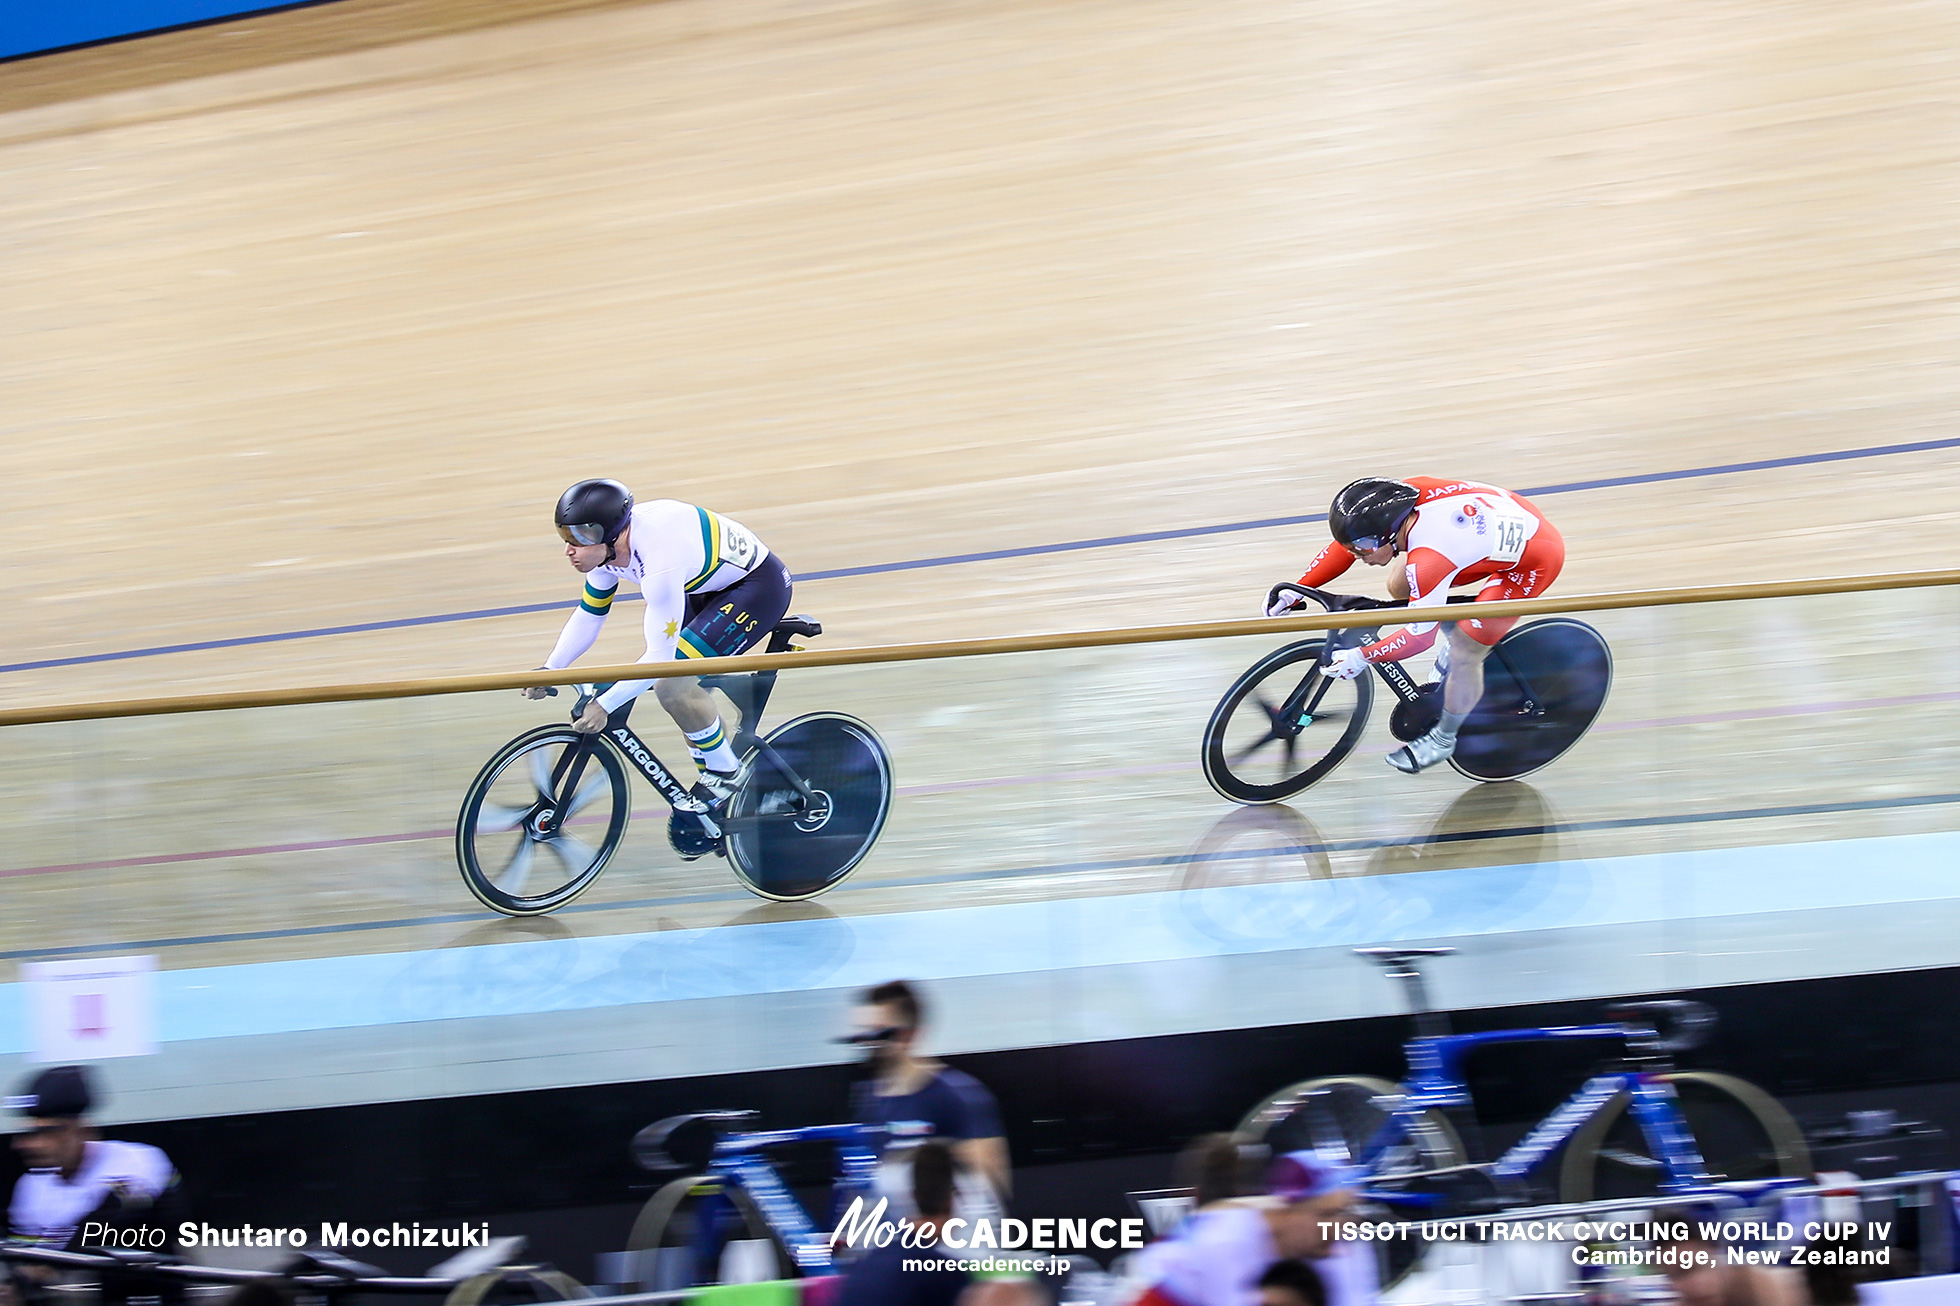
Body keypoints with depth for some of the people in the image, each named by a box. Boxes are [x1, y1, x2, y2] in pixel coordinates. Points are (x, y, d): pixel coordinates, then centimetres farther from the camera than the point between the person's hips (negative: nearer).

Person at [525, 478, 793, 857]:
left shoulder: (659, 562, -36)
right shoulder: (610, 542, -9)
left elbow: (660, 655, -32)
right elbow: (589, 615, 3)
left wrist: (605, 705, -32)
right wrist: (550, 670, -7)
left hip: (759, 587, -9)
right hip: (712, 584, 9)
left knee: (673, 684, -20)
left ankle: (725, 772, 2)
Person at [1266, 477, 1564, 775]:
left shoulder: (1428, 560, -36)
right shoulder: (1405, 494, -15)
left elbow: (1419, 636, -26)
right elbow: (1344, 545, -1)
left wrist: (1362, 658, -18)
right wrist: (1296, 591, -3)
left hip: (1535, 558, -8)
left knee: (1463, 655, -7)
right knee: (1400, 588, 7)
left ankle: (1443, 740, 16)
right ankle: (1459, 637, 29)